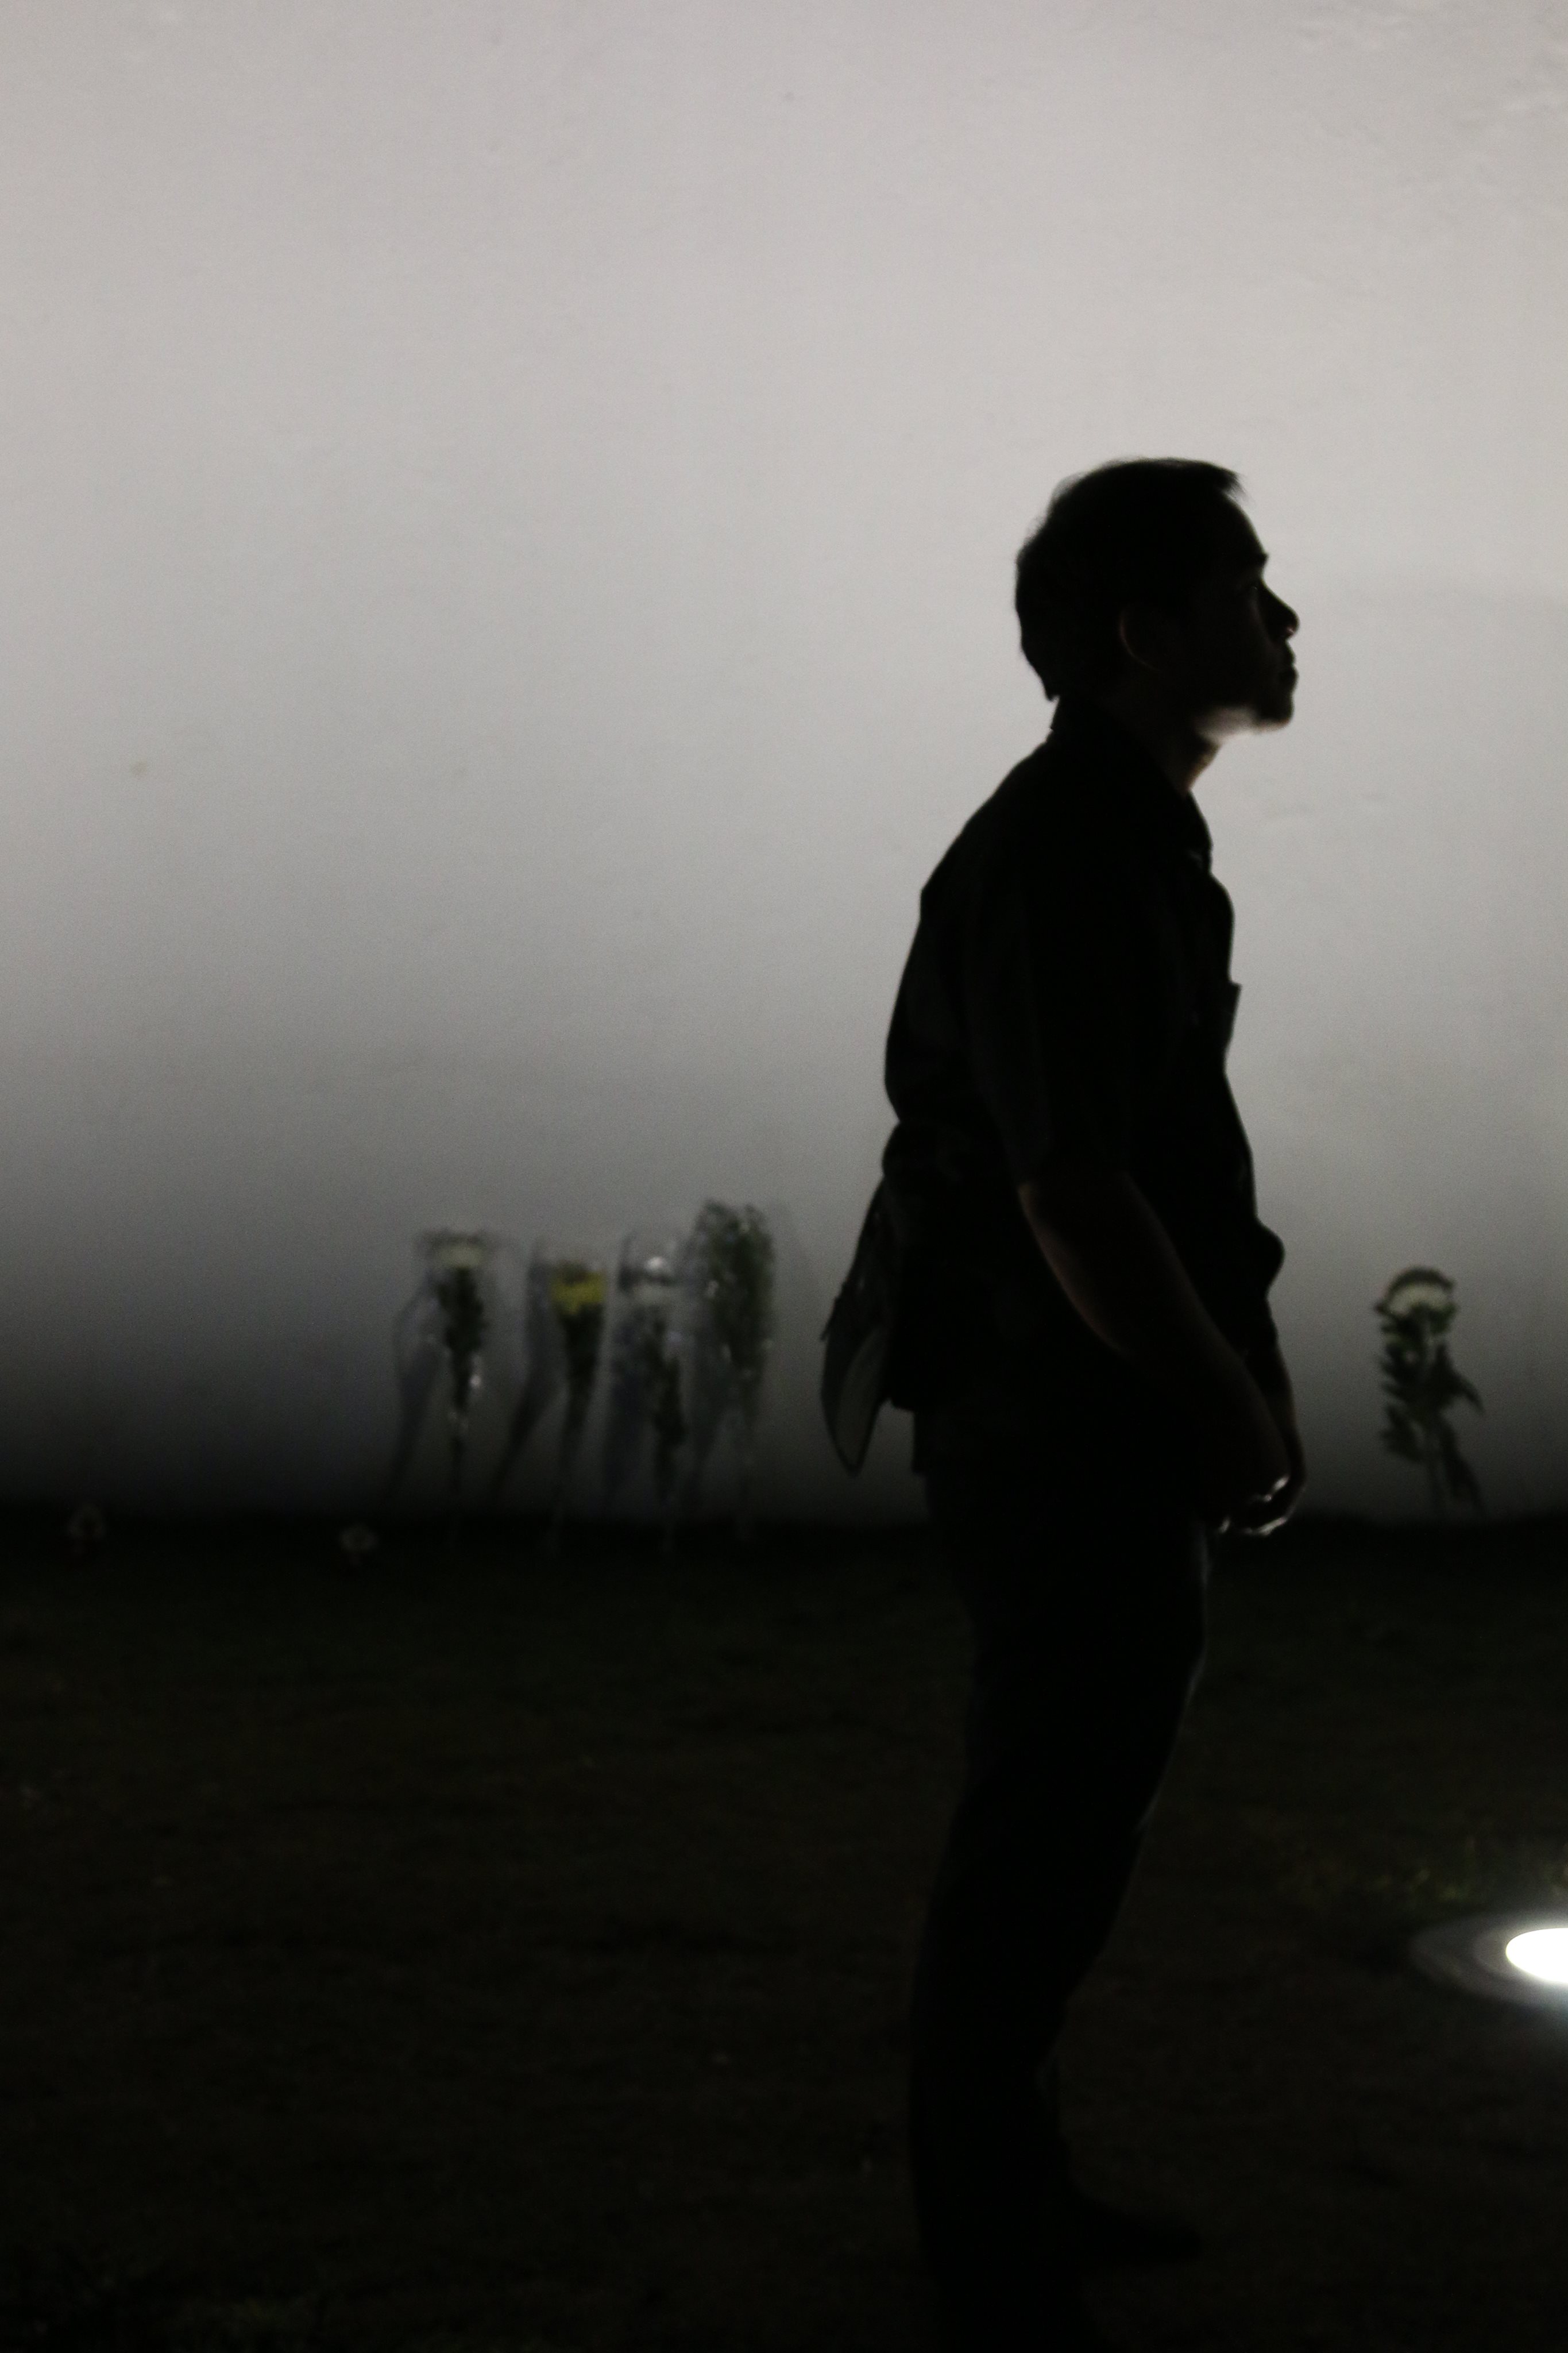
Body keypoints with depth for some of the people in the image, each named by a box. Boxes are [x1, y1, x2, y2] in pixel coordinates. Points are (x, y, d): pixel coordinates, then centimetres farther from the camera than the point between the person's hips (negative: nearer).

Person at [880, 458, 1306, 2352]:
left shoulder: (1133, 840, 13)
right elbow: (1071, 1199, -25)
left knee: (1065, 1825, 19)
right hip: (1067, 1437, -10)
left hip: (1101, 1432, 10)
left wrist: (1239, 1390, 10)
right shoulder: (1060, 858, -19)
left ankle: (1012, 2195, 33)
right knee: (1040, 1852, 0)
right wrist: (1238, 1418, -14)